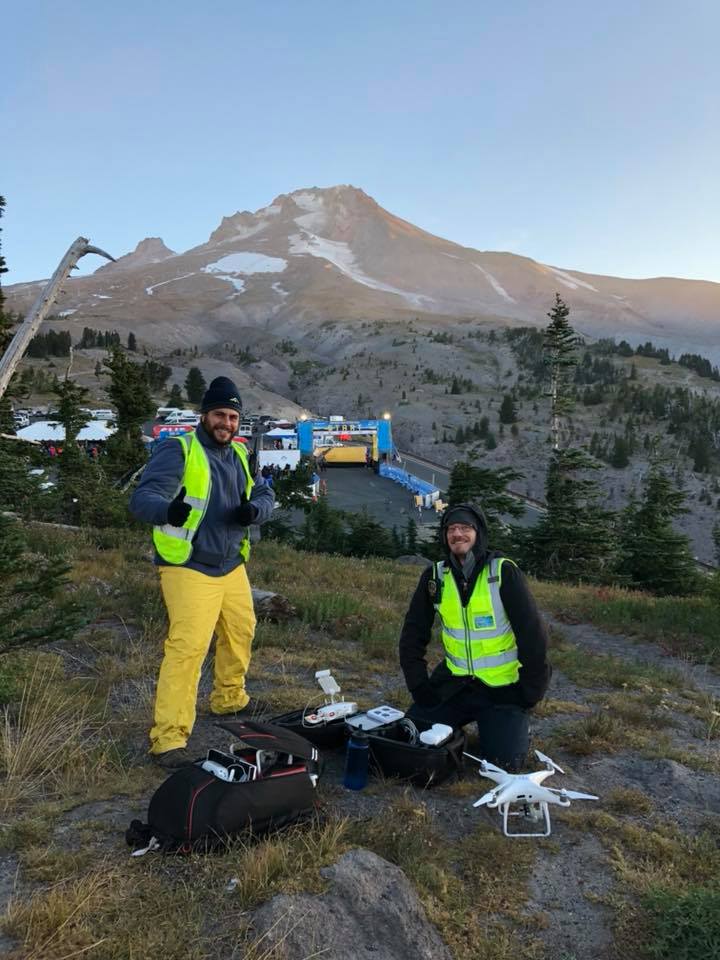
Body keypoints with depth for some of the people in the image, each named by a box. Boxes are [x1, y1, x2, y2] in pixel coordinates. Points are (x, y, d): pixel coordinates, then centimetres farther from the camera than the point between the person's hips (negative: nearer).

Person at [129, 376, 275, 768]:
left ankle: (230, 698, 43)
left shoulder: (239, 454, 9)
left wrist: (254, 509, -16)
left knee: (241, 633, 20)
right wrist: (167, 509, -46)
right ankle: (168, 739, -5)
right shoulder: (178, 450, -13)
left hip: (232, 567, 8)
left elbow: (265, 494, 9)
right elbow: (142, 497, -22)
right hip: (190, 570, -7)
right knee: (187, 648, -14)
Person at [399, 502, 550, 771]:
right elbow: (413, 633, 4)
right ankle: (464, 719, 25)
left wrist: (532, 690, -9)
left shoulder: (504, 572, -15)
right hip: (454, 683, 4)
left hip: (502, 687, -3)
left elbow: (532, 631, -12)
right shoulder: (434, 577, -4)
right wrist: (418, 684, -3)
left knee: (502, 761, -14)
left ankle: (516, 725, 20)